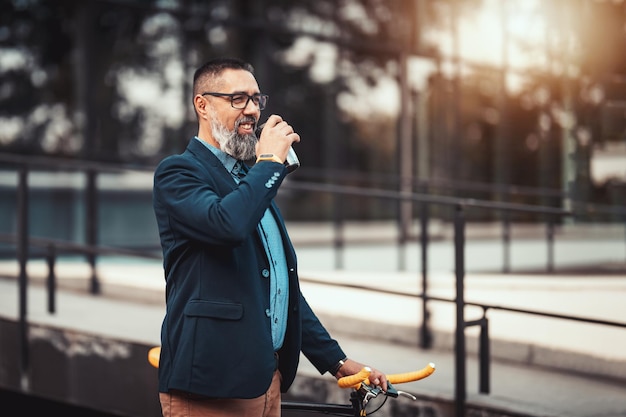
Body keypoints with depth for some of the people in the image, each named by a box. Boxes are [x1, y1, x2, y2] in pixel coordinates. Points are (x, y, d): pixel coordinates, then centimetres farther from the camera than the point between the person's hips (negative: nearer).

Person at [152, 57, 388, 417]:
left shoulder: (252, 180, 20)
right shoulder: (178, 172, -6)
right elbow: (227, 224, -28)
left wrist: (336, 360, 17)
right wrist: (270, 161, -13)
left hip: (267, 379, 8)